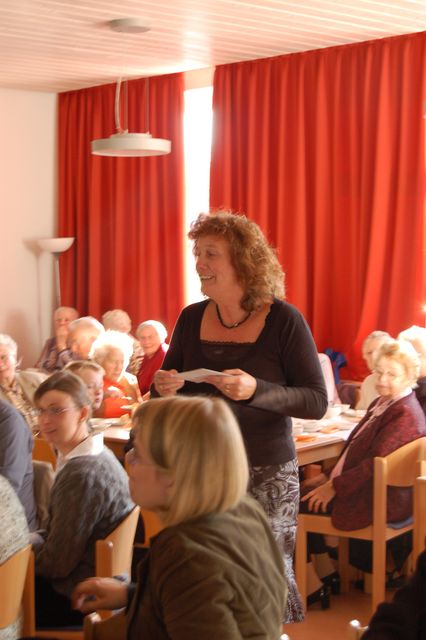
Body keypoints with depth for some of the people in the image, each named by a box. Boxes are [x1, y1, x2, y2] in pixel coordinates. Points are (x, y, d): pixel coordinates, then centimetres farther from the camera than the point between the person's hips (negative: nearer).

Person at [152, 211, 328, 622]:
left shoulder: (283, 320, -9)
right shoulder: (191, 319, 3)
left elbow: (317, 402, -10)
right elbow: (166, 395, 13)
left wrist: (257, 390, -26)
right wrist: (164, 389, -11)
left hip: (266, 474, -3)